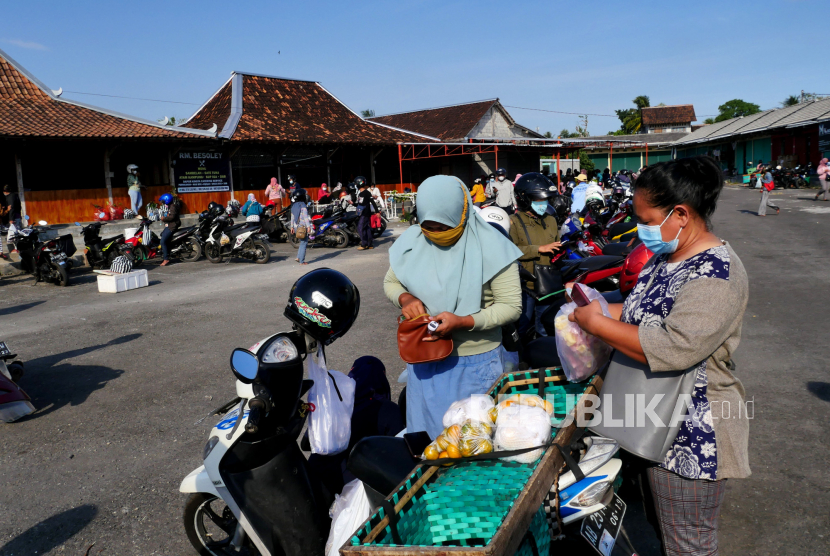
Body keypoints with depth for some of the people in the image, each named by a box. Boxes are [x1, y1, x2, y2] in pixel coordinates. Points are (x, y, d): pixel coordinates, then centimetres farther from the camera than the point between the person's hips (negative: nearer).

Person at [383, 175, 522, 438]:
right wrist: (405, 298, -14)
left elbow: (511, 306, -14)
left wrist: (462, 322, -27)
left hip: (476, 361, -3)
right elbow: (390, 282, 10)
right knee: (424, 432, 21)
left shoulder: (491, 246, -15)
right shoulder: (411, 241, -4)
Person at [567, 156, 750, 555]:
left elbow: (673, 349, -35)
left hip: (691, 436, -9)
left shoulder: (716, 275, -25)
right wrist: (600, 309, 1)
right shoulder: (666, 257, 5)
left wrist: (598, 323, -25)